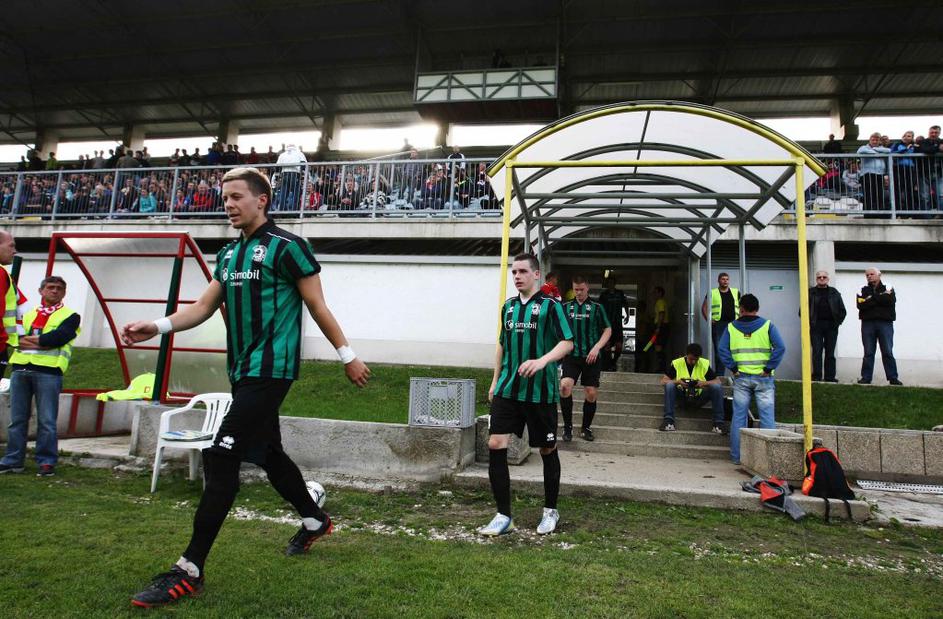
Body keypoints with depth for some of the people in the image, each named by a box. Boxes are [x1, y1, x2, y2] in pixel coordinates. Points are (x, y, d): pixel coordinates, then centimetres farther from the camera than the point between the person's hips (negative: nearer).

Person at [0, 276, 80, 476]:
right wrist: (43, 342, -9)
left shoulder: (70, 316, 7)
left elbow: (59, 337, -10)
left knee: (46, 421, -3)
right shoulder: (28, 314, 22)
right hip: (20, 369, 5)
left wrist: (29, 340, -4)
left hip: (48, 371, -5)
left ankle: (47, 462, 4)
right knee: (17, 419, 8)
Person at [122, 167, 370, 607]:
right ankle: (315, 521, 39)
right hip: (243, 372, 9)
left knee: (221, 458, -11)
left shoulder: (286, 247, -9)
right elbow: (203, 307, 12)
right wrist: (157, 327, -4)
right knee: (268, 452, 19)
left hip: (270, 370, -9)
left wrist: (347, 356, -4)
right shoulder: (228, 254, 15)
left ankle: (189, 570, 0)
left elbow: (318, 307, -7)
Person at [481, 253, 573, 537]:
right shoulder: (508, 306, 12)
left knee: (547, 450, 9)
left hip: (541, 391, -4)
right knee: (495, 445, -7)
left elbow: (567, 343, -9)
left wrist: (542, 361, -26)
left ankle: (550, 511, 30)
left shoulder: (550, 305, -4)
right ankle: (503, 516, 5)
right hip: (508, 389, 5)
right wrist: (495, 380, 18)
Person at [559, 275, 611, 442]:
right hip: (571, 355, 0)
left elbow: (608, 330, 5)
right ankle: (567, 426, -3)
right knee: (565, 386, -20)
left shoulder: (596, 307, 5)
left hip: (591, 356, 0)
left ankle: (586, 428, 22)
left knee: (591, 393, 2)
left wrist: (596, 348, -8)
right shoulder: (566, 307, 9)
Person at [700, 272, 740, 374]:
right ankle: (719, 376, 6)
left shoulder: (736, 292, 13)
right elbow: (704, 308, 7)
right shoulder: (712, 293, 6)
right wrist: (709, 320, -3)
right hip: (718, 324, -2)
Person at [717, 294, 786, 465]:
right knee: (767, 417, 4)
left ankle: (736, 456, 11)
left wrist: (733, 368, -1)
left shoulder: (731, 327, 3)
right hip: (763, 378, -1)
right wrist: (769, 368, -6)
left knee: (738, 417, 7)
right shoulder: (768, 325, 0)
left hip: (741, 378, 1)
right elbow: (780, 348, -10)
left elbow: (722, 349, -5)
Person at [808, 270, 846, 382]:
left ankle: (830, 377, 9)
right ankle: (816, 377, -1)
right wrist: (808, 324, -5)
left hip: (831, 326, 2)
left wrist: (838, 322, 2)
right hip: (816, 326, -2)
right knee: (817, 352, -4)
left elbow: (842, 310, 14)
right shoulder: (810, 293, 6)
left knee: (830, 353, 5)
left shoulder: (834, 293, 12)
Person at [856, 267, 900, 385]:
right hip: (868, 323, 1)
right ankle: (866, 378, 5)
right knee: (868, 353, 2)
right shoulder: (862, 290, 12)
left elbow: (891, 300, -12)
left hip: (885, 323, -1)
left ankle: (893, 378, 4)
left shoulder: (888, 288, 10)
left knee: (888, 352, -1)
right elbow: (860, 305, -6)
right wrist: (881, 298, -7)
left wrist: (872, 298, -6)